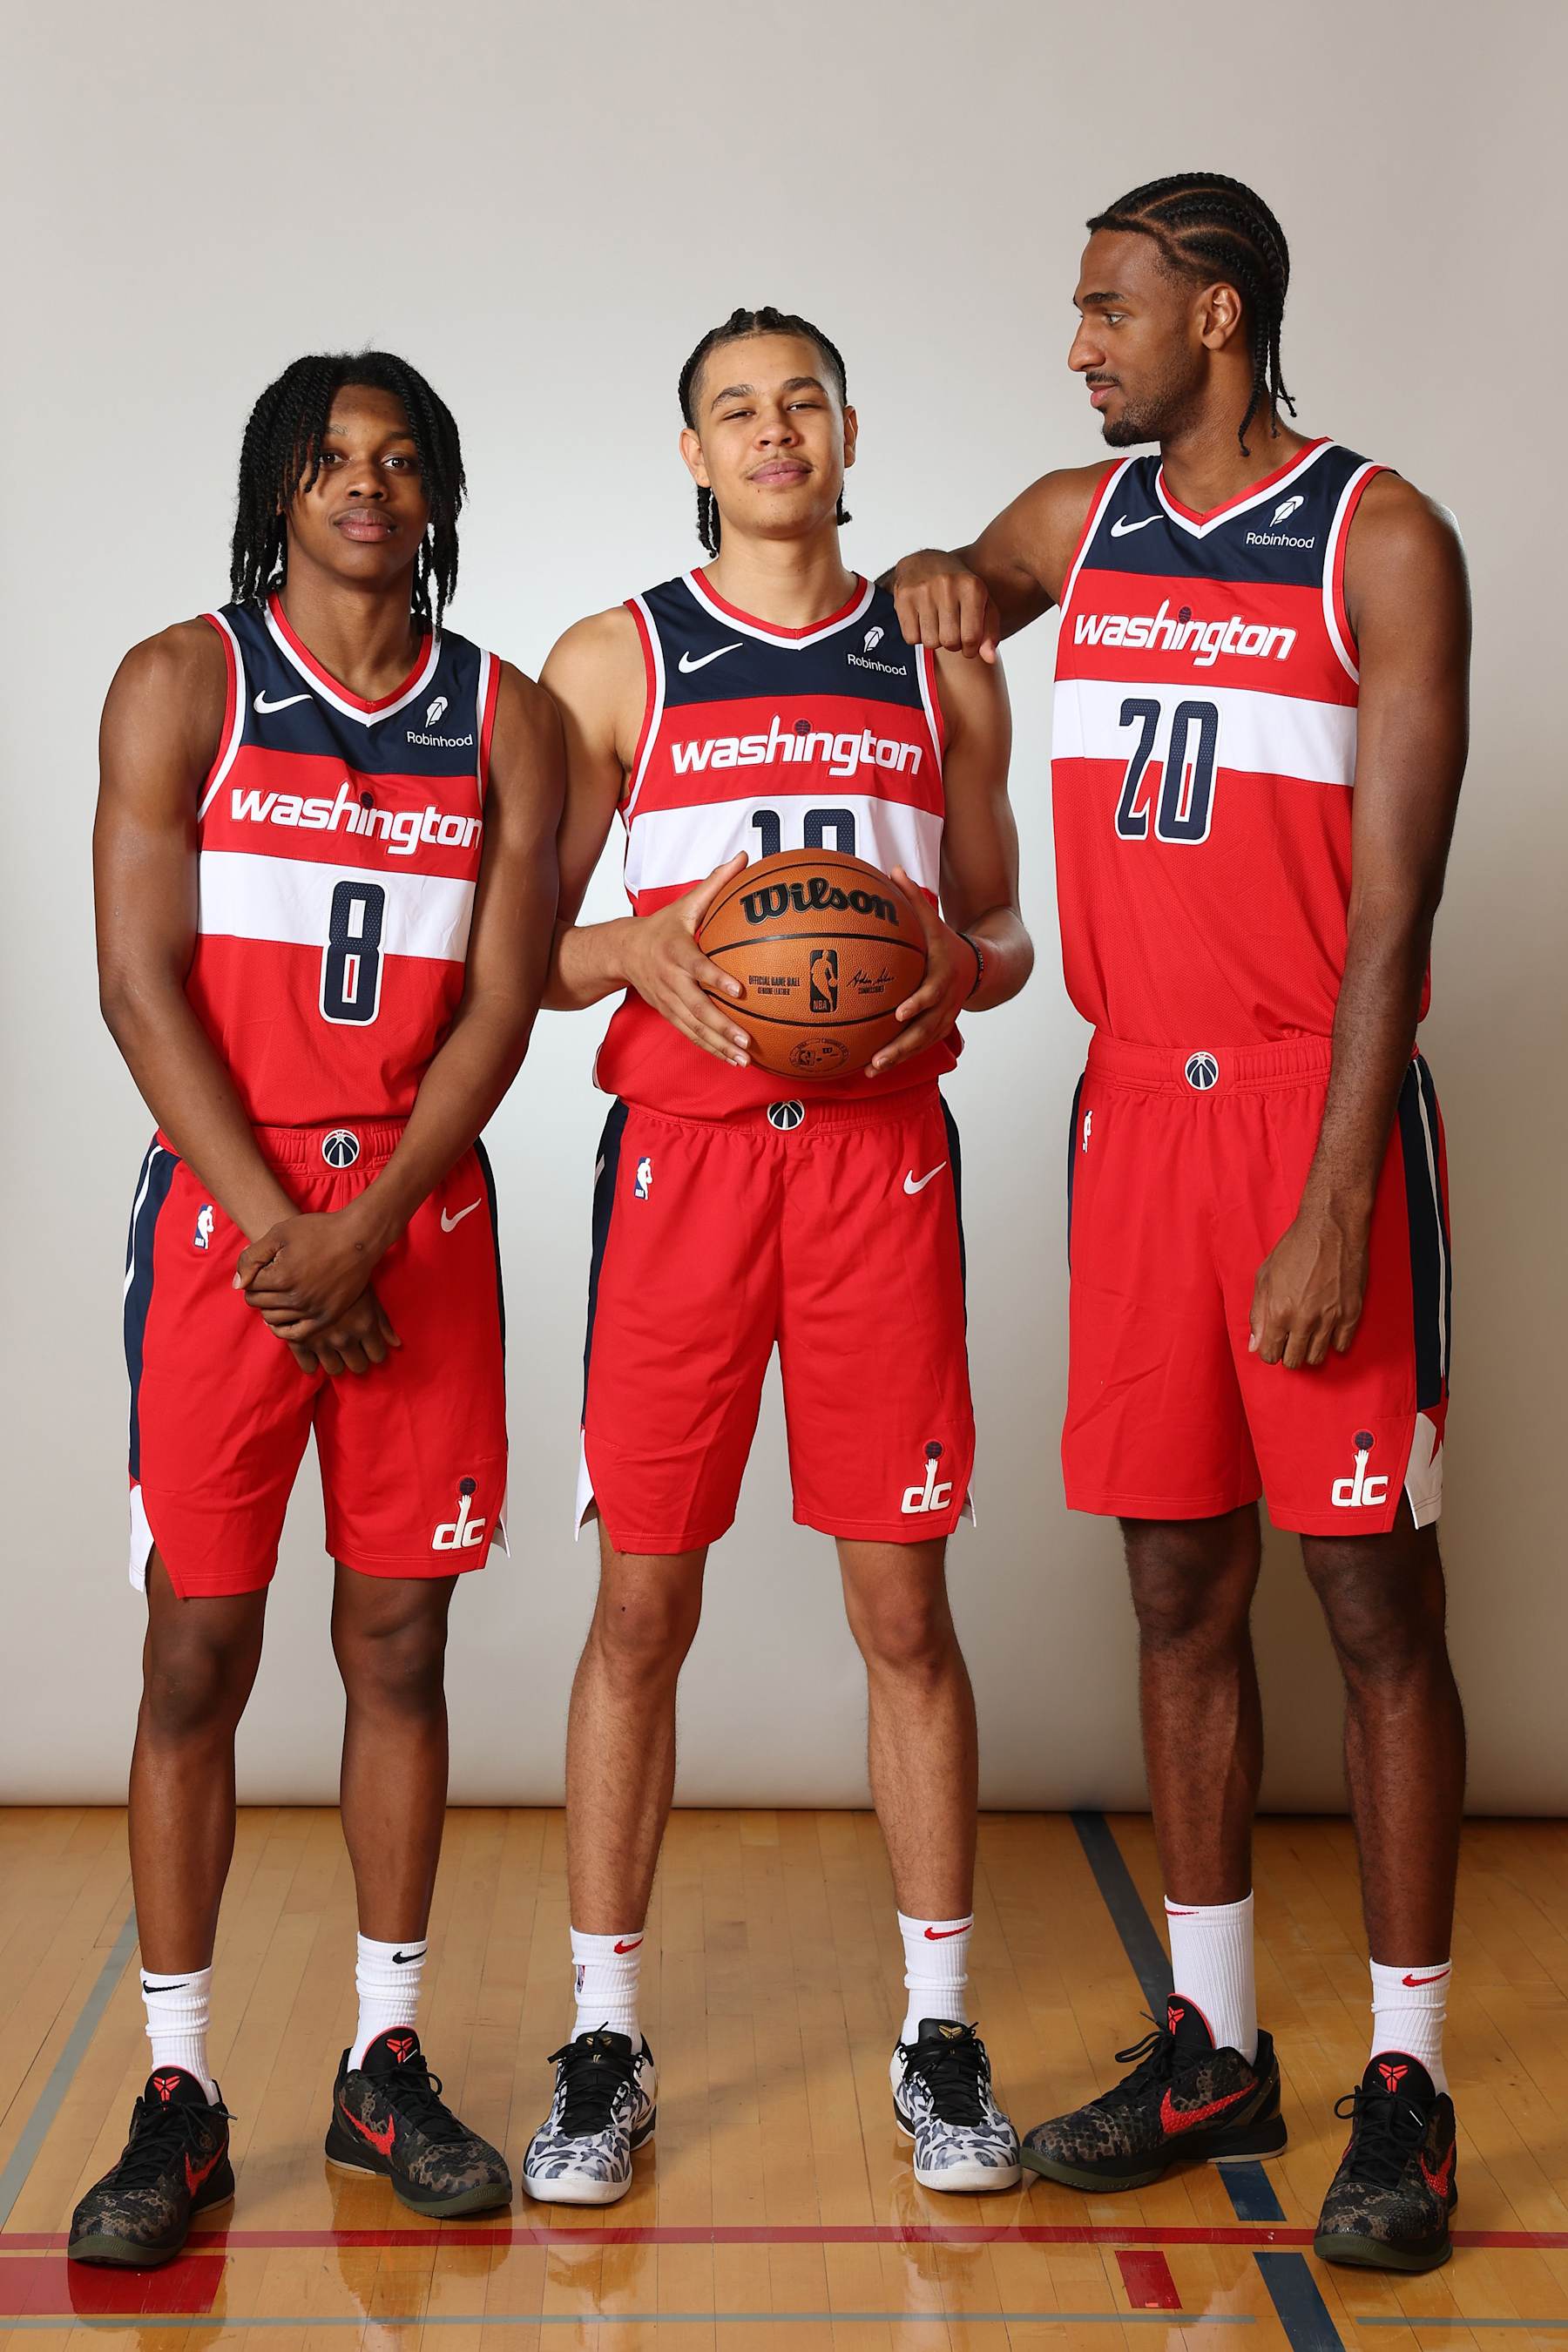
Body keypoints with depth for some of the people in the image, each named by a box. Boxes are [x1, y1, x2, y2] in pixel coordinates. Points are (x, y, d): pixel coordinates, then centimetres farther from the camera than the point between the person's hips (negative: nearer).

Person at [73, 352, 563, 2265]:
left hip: (421, 1213, 2)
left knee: (400, 1640, 7)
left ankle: (385, 2065, 20)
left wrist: (363, 1228, -12)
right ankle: (178, 2098, 12)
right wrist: (275, 1230, -13)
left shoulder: (505, 720, 8)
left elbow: (500, 1002, 1)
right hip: (222, 1209, -2)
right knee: (198, 1650, 0)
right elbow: (141, 981, -4)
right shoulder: (181, 686, 3)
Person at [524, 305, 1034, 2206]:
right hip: (681, 1148, -1)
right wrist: (639, 951, -13)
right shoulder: (611, 662, 8)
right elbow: (517, 936, 7)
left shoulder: (940, 667, 13)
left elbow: (1003, 936, 16)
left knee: (904, 1605, 4)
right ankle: (604, 2035, 15)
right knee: (641, 1601, 2)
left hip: (882, 1152, 1)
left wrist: (955, 964, -7)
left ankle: (937, 2032, 18)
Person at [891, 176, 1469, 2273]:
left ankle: (1407, 2082, 11)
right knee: (1179, 1589, 9)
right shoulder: (1080, 523, 12)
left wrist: (1330, 1210, -18)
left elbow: (1390, 901, -12)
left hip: (1316, 1112, -5)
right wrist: (929, 581, 8)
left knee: (1375, 1595, 0)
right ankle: (1211, 2048, 21)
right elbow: (937, 592, 35)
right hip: (1136, 1103, 5)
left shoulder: (1380, 543, -5)